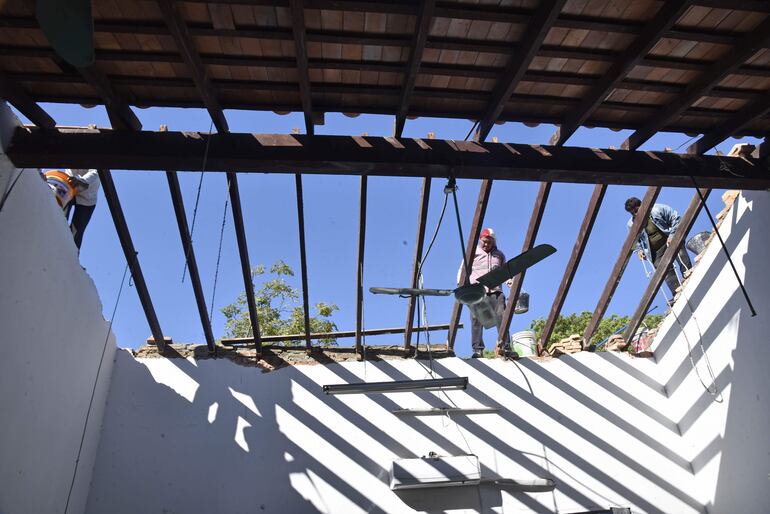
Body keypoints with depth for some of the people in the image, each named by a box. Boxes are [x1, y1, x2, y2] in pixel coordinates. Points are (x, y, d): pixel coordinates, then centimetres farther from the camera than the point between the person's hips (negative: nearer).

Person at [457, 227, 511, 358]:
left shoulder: (499, 255, 20)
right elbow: (463, 270, 10)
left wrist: (509, 280, 2)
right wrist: (461, 284, -4)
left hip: (496, 291, 2)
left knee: (502, 317, -8)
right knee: (476, 319, -10)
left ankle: (505, 346, -2)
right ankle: (478, 349, -9)